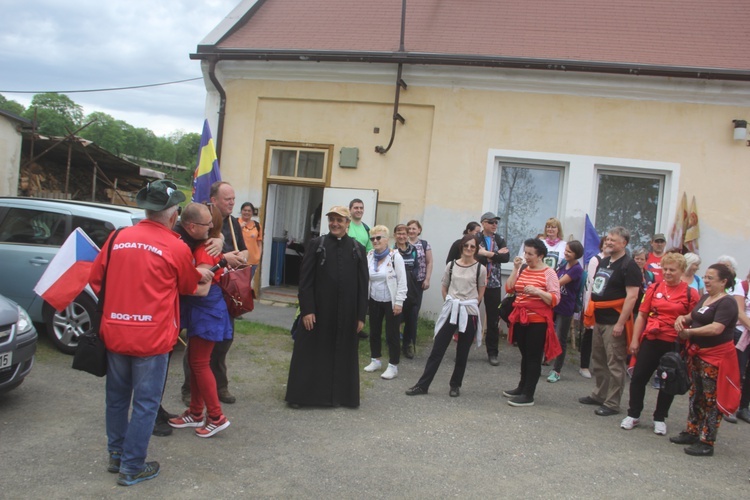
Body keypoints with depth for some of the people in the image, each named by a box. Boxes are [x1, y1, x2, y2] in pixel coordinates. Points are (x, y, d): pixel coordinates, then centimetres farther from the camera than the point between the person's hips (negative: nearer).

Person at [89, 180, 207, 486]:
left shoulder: (118, 238, 1)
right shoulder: (177, 248, -9)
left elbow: (95, 279, 9)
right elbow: (188, 288, 7)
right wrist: (202, 276, 28)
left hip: (114, 332, 5)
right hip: (152, 337, -5)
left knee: (117, 397, 21)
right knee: (145, 403, 8)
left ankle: (116, 455, 35)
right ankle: (132, 468, 16)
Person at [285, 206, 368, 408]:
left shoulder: (358, 249, 4)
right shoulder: (316, 245, 0)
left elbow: (363, 285, 4)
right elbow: (305, 280, -3)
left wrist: (361, 315, 0)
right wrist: (306, 310, -11)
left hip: (347, 313, 2)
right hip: (318, 311, -1)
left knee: (343, 355, 10)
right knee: (311, 354, 6)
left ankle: (342, 394, 22)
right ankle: (300, 395, 16)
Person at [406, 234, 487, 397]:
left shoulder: (480, 268, -2)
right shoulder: (451, 265, 4)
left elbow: (480, 294, 6)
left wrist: (469, 306, 3)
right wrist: (451, 304, 5)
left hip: (469, 313, -1)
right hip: (451, 311, 1)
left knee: (462, 352, 8)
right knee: (437, 349, 1)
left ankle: (455, 385, 23)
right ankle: (422, 384, 5)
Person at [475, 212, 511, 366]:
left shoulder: (500, 241, 11)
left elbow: (506, 257, -5)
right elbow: (475, 257, -17)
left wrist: (487, 253, -14)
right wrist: (496, 255, -11)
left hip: (494, 284, 4)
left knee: (493, 320, 7)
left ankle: (492, 353, 15)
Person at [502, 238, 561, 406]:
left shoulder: (549, 273, -8)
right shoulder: (522, 270, 8)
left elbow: (555, 299, -12)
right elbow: (509, 289, 1)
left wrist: (537, 291, -25)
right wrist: (515, 269, -4)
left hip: (538, 321, -6)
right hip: (521, 319, 6)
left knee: (534, 358, -1)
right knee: (525, 355, 18)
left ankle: (528, 395, 3)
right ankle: (522, 388, 30)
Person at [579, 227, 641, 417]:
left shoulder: (629, 266, -11)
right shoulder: (603, 262, 15)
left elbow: (632, 296, -18)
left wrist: (620, 323, -21)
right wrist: (589, 313, 17)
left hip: (614, 322, -9)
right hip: (599, 320, 9)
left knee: (615, 364, -3)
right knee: (598, 360, 17)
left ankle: (612, 404, 3)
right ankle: (600, 395, 30)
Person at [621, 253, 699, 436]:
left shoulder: (690, 294, -4)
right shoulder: (654, 289, 3)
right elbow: (642, 315, 6)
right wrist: (635, 340, 4)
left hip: (674, 344, -2)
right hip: (650, 340, 2)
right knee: (638, 377, 5)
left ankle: (660, 418, 25)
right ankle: (633, 415, 20)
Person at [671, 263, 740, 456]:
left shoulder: (727, 303, -16)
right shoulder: (704, 298, 12)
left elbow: (716, 328, -28)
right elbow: (692, 316, 23)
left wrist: (689, 332, -21)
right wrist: (683, 318, -1)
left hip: (716, 357, -9)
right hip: (697, 354, 9)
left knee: (711, 399, -1)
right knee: (696, 395, 18)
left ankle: (707, 442, 5)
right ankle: (692, 432, 30)